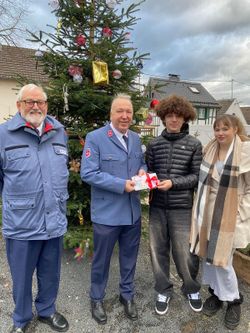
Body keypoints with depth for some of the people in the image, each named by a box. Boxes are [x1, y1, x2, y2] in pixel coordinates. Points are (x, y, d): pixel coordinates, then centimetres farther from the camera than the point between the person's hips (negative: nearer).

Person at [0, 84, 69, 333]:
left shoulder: (59, 132, 5)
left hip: (55, 220, 4)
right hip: (22, 223, -3)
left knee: (50, 274, 21)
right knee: (21, 277, 17)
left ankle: (46, 310, 48)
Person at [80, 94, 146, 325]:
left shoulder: (136, 138, 7)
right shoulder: (95, 138, -13)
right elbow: (88, 173, -19)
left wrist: (142, 171, -7)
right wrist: (121, 184, -23)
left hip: (133, 211, 5)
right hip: (106, 213, -5)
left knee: (129, 256, 21)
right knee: (102, 259, 15)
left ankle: (127, 295, 45)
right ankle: (97, 299, 41)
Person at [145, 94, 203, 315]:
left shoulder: (194, 145, 0)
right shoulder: (154, 144, 5)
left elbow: (197, 176, -1)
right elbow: (149, 170, 10)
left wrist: (173, 183, -15)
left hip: (182, 207, -2)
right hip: (157, 206, 2)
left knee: (184, 252, 7)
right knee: (158, 250, 11)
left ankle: (192, 289, 36)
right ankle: (164, 291, 34)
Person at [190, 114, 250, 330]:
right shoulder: (210, 149, 4)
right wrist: (200, 206, 6)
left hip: (229, 213, -5)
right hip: (207, 209, 5)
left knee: (222, 259, 2)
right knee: (208, 254, 15)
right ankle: (215, 293, 37)